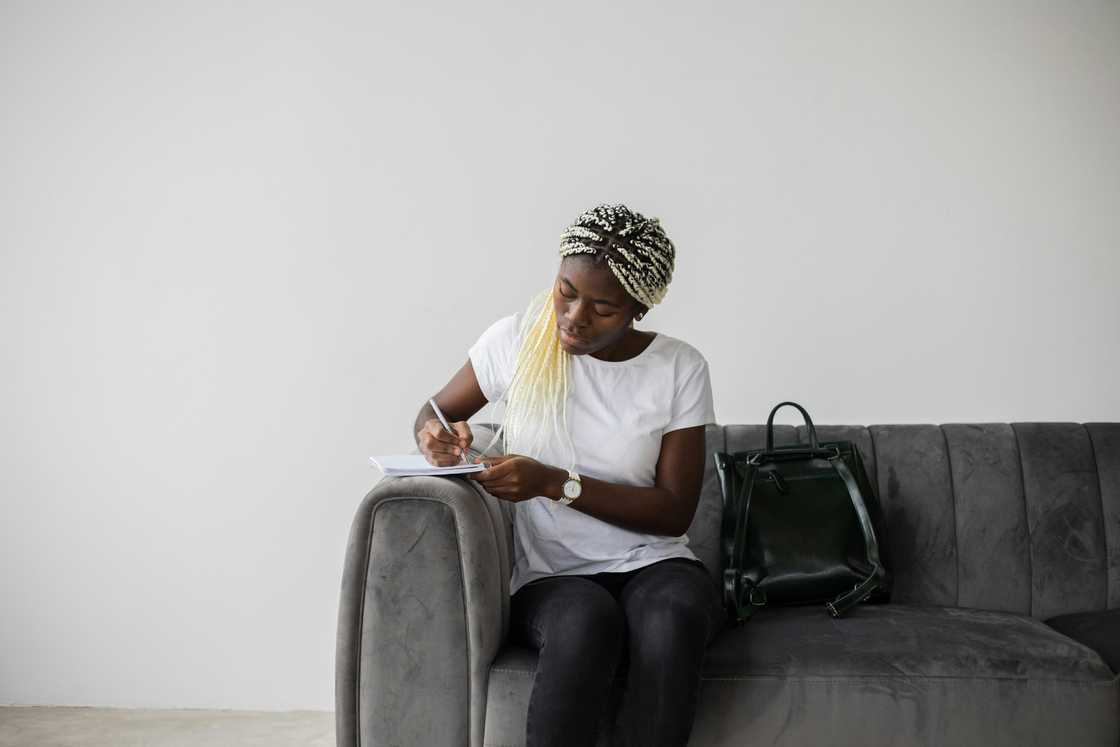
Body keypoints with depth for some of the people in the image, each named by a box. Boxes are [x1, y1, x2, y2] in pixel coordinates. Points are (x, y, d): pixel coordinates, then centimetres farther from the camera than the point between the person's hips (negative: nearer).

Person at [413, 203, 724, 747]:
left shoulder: (680, 368, -3)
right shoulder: (516, 339, -1)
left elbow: (674, 512, -5)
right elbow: (434, 411, 15)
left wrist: (555, 483, -17)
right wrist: (434, 434, -12)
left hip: (652, 564, 1)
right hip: (550, 578, 0)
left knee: (671, 618, -37)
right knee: (584, 620, -37)